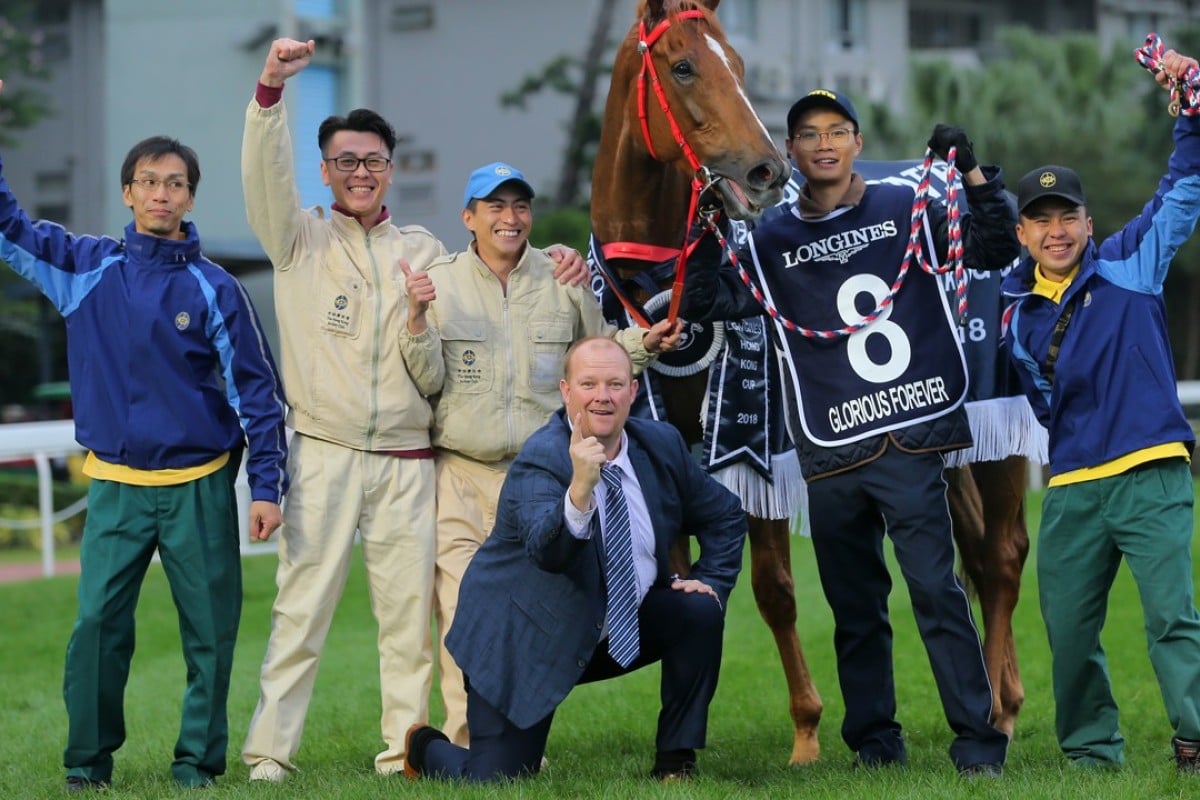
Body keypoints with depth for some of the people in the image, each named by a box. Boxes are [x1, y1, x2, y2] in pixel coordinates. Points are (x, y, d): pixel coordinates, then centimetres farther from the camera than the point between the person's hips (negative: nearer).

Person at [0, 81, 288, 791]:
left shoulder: (215, 289, -1)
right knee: (97, 624, -5)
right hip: (116, 486, 1)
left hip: (200, 486, -1)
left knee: (210, 630, 2)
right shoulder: (87, 267, 4)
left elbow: (256, 390, 0)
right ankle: (88, 762, 7)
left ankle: (199, 761, 13)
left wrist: (267, 485, -5)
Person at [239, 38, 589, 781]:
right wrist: (271, 88, -25)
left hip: (408, 461, 2)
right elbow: (264, 176, -10)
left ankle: (405, 751, 8)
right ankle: (270, 752, -1)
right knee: (302, 607, -5)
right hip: (324, 456, -2)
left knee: (409, 612, 2)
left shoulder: (424, 251, 15)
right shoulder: (301, 239, 6)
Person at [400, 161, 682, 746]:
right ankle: (465, 744, -5)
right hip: (460, 473, -2)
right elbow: (427, 377, -4)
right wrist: (417, 319, -19)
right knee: (461, 613, -10)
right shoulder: (439, 282, 2)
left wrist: (643, 345, 1)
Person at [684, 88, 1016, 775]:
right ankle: (875, 739, 17)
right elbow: (708, 301, 4)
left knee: (936, 589, -11)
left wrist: (973, 174, -8)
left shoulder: (906, 209, 8)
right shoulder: (773, 242, 11)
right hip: (831, 455, 3)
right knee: (855, 608, 8)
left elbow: (995, 250, 4)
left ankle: (979, 742, -8)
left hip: (909, 441, -3)